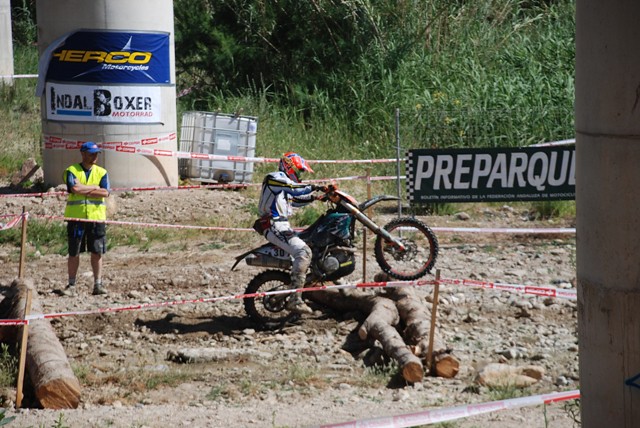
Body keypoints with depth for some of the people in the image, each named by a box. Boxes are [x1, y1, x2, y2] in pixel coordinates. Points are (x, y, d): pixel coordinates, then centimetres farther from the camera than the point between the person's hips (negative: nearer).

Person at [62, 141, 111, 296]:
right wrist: (95, 188, -7)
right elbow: (74, 188, -18)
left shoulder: (102, 172, 9)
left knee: (97, 253, 3)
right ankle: (71, 285, 12)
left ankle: (98, 284, 11)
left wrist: (83, 190, -10)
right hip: (76, 218, -2)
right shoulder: (71, 171, 1)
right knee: (74, 253, 3)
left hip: (97, 218, 2)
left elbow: (105, 193, -6)